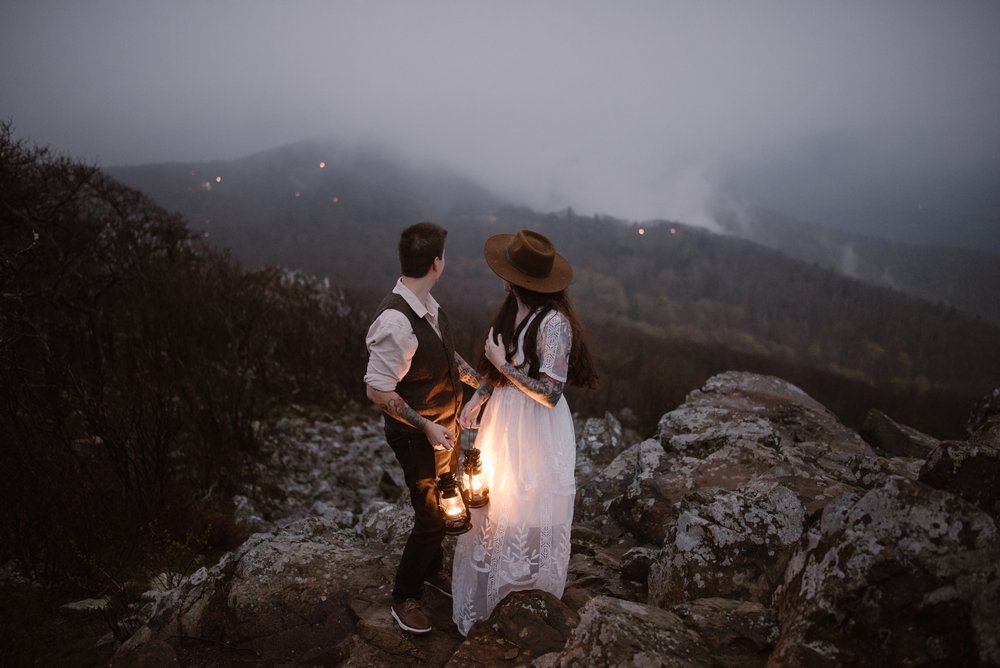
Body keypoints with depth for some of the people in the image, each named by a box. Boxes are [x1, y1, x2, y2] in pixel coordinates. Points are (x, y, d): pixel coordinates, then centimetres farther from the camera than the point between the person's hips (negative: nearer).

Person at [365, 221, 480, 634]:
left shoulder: (428, 306, -3)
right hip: (418, 436, -8)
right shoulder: (395, 322, -32)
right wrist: (427, 427, -24)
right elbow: (378, 390, -28)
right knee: (432, 517, 6)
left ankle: (432, 570, 50)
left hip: (444, 426, 9)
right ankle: (404, 598, 29)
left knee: (441, 507, 25)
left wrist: (479, 380, 4)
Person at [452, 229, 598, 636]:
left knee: (530, 506, 13)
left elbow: (550, 393, -27)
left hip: (537, 429, -8)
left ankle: (531, 588, 40)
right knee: (495, 497, 22)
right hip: (503, 419, 8)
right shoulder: (513, 308, -2)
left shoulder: (554, 323, -28)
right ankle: (499, 580, 46)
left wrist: (504, 365, -23)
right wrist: (479, 397, -1)